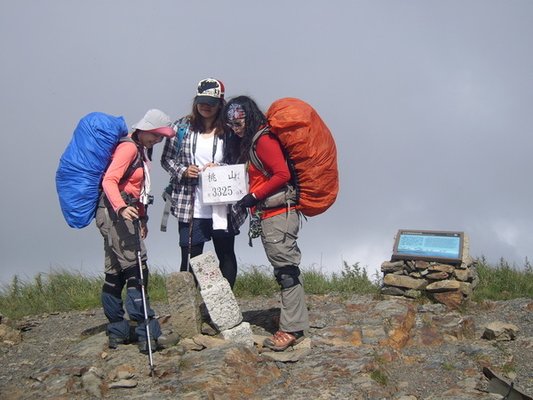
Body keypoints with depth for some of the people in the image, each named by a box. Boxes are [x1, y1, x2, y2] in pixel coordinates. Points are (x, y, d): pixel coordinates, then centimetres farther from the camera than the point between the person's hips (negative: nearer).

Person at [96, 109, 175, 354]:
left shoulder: (140, 150, 19)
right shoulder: (128, 147, -11)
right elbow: (109, 181, -22)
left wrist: (142, 219, 24)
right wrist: (121, 207, -37)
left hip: (125, 214, 10)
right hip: (115, 213, -10)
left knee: (116, 273, 11)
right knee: (136, 269, -14)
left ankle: (117, 332, 17)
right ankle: (146, 332, -16)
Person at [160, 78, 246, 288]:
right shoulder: (182, 127, 3)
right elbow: (166, 158, 9)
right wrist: (182, 171, -9)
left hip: (223, 209, 0)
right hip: (190, 208, 0)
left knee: (226, 256, 12)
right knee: (190, 260, 2)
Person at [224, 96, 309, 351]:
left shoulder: (263, 140, -11)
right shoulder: (251, 142, 19)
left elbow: (282, 175, -19)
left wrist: (254, 197, -16)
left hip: (278, 214, -10)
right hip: (271, 216, 10)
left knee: (286, 270, -6)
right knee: (286, 271, 11)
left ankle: (292, 329, -3)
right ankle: (295, 324, 15)